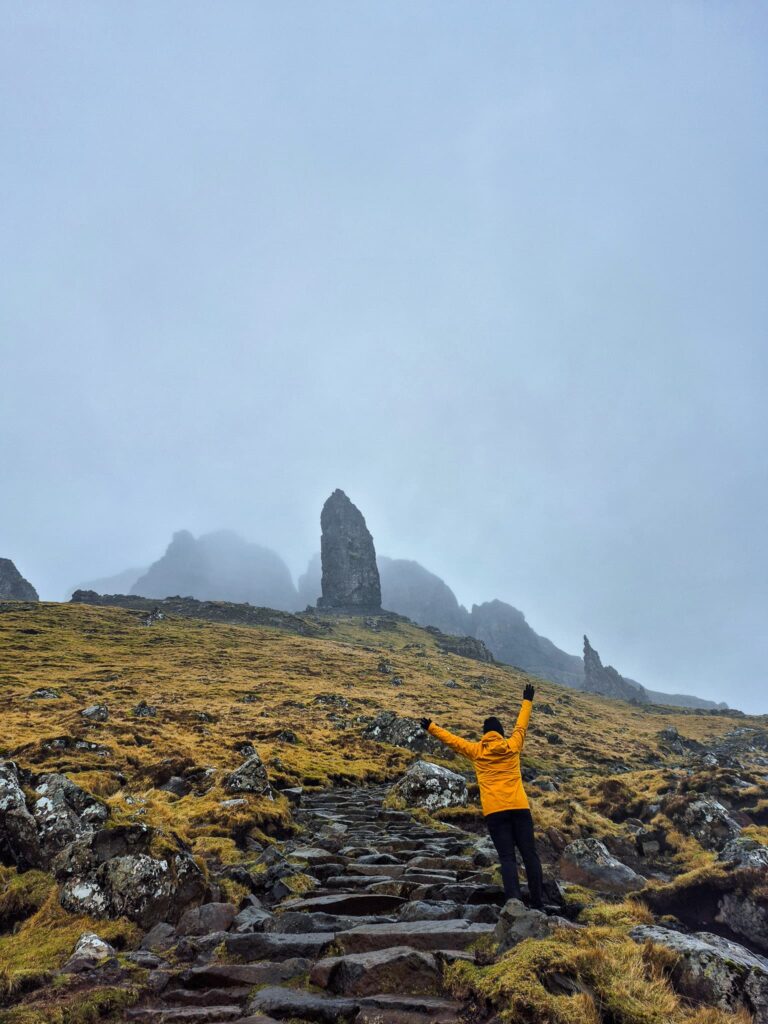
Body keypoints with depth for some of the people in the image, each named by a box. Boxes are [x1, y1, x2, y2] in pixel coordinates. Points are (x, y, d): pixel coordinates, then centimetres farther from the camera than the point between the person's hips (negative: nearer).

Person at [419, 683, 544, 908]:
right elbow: (521, 725, 23)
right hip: (519, 807, 1)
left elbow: (452, 740, 12)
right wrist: (527, 701, 37)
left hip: (494, 811, -1)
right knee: (529, 854, 7)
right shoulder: (513, 746, 9)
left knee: (507, 857, 0)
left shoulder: (477, 751, 6)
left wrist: (431, 727, 23)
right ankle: (537, 900, 5)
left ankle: (513, 897, -16)